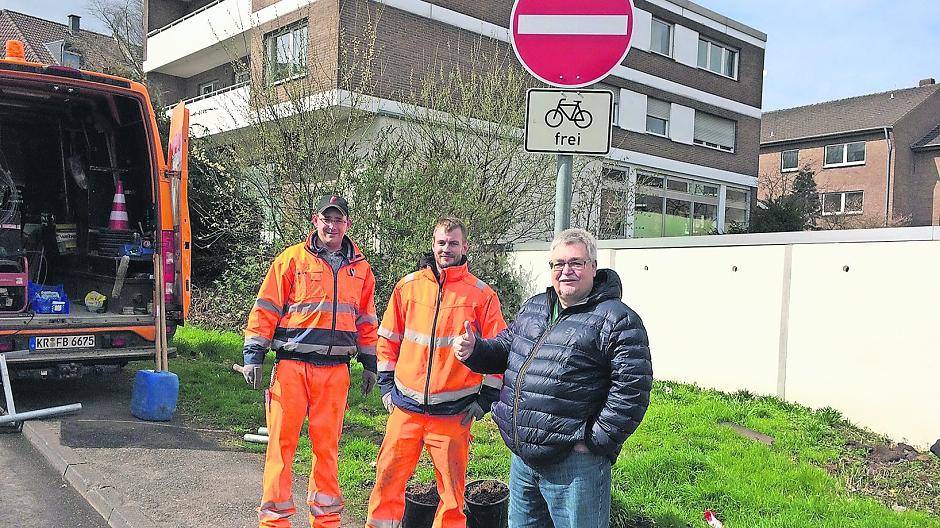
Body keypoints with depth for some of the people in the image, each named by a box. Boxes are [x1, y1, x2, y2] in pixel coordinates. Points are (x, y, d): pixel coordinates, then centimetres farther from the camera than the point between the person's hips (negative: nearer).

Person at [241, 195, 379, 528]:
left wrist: (369, 364, 17)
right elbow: (266, 309, 0)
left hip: (335, 369, 3)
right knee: (282, 441, 0)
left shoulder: (360, 268, 12)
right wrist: (253, 356, -5)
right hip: (292, 365, -3)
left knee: (327, 444, 10)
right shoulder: (293, 259, 0)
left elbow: (366, 320, 18)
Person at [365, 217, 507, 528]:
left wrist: (485, 398, -2)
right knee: (388, 479, 7)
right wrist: (387, 384, 9)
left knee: (452, 489, 7)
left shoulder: (481, 295, -1)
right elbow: (387, 339, 13)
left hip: (454, 412, -2)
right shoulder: (408, 286, 6)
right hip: (406, 406, 2)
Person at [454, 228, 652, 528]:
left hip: (574, 466, -7)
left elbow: (631, 391, -17)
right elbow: (505, 349, 24)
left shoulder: (617, 320, -12)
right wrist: (474, 351, 3)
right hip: (522, 457, 7)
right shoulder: (532, 308, 12)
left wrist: (594, 443, -15)